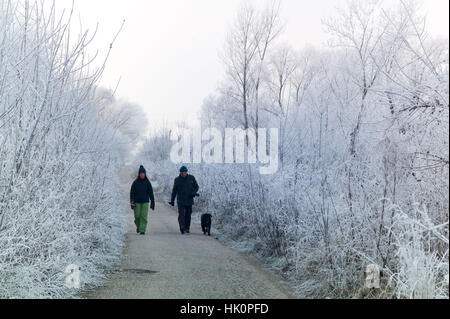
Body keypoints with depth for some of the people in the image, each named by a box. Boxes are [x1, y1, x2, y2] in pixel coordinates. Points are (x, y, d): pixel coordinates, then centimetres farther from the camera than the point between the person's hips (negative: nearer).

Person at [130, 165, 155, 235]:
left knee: (144, 216, -8)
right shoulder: (135, 182, -2)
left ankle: (142, 230, -6)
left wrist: (152, 202, 2)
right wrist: (132, 202, -12)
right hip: (137, 202, 0)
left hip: (145, 202, 0)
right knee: (137, 216, 0)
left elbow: (151, 193, 4)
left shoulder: (147, 182, 0)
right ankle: (138, 226, 28)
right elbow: (132, 192, -3)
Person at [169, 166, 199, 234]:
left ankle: (187, 228, 19)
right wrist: (172, 200, 6)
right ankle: (182, 228, -22)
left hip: (189, 200, 2)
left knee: (188, 214, 7)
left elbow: (196, 186, 11)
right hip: (180, 201, -2)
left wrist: (194, 192, -9)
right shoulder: (177, 180, 2)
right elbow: (174, 191, 8)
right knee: (181, 214, -14)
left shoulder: (191, 178, 3)